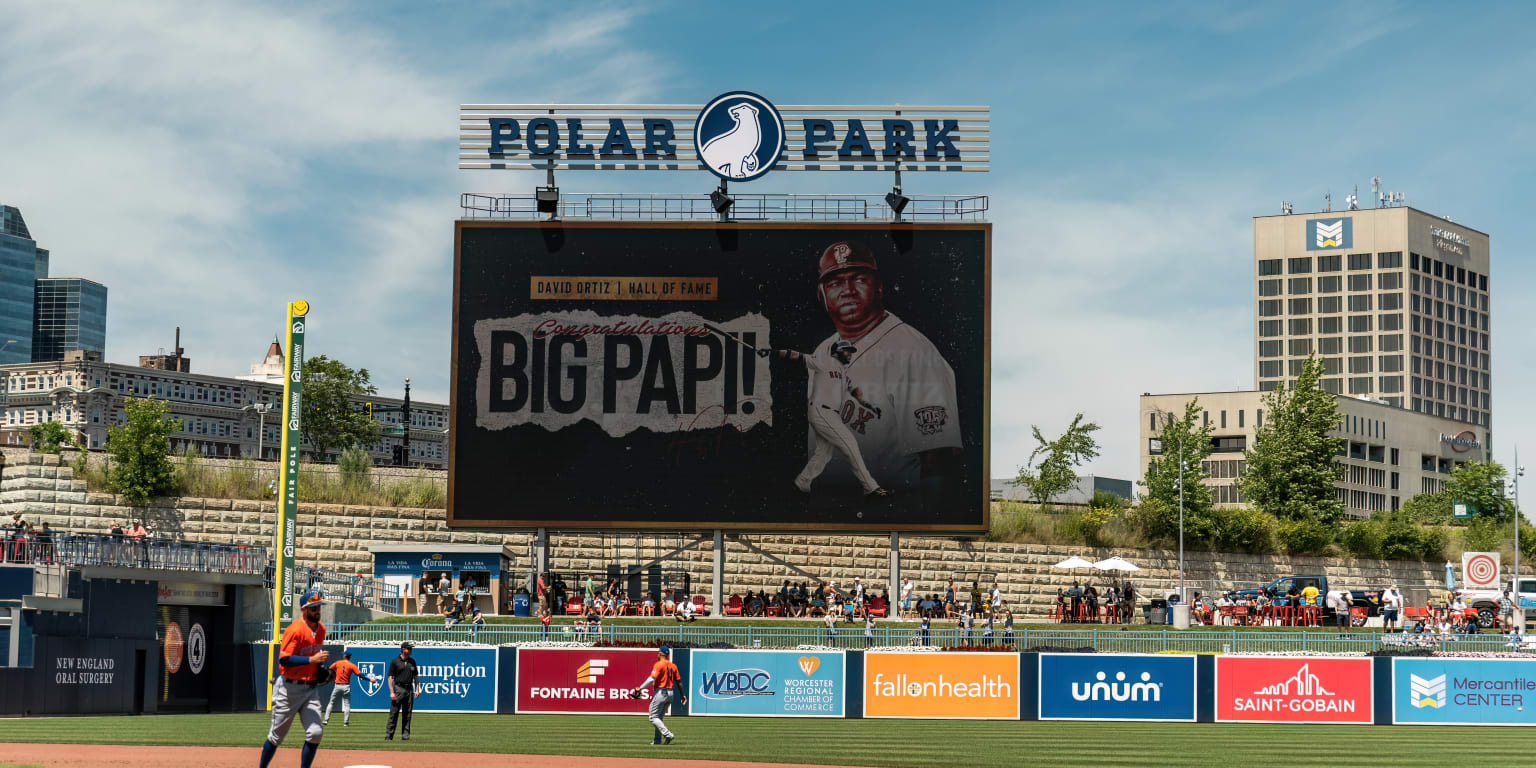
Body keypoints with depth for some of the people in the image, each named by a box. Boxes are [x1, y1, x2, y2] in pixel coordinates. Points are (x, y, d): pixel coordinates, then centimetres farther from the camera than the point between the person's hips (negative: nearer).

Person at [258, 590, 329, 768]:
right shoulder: (295, 630, -17)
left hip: (311, 688, 6)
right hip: (289, 688, -6)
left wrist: (320, 669, 7)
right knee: (277, 735, 5)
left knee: (316, 732, -8)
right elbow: (284, 659, -23)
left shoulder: (321, 629, 8)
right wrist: (311, 660, -29)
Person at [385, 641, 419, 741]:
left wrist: (417, 689, 8)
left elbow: (415, 676, 18)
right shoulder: (395, 661, -3)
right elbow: (390, 677, -5)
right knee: (393, 713, -6)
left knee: (407, 714, 5)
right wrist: (392, 692, -12)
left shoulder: (412, 661, 12)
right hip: (398, 689, -5)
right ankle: (388, 735, -4)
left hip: (409, 689, 5)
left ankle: (405, 735, 9)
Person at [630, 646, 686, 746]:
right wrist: (682, 695, 21)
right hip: (670, 693, 8)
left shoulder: (659, 665, -10)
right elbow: (679, 681, 12)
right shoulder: (673, 666, 11)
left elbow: (652, 679, -21)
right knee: (659, 717, 17)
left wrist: (640, 688, -17)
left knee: (654, 717, -3)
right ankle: (657, 740, 15)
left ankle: (668, 734, -18)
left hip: (660, 692, -8)